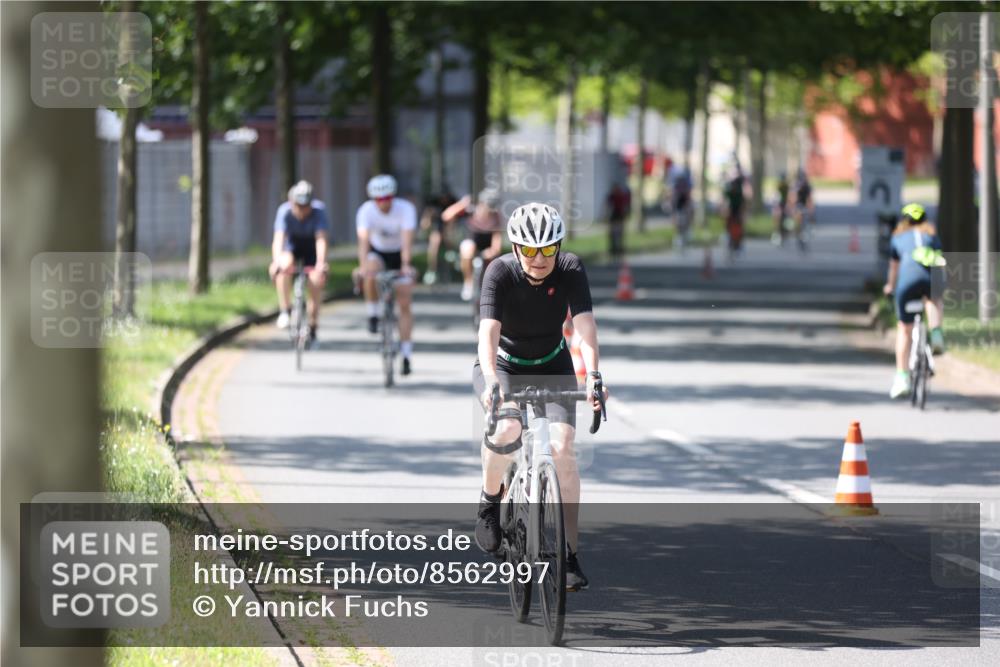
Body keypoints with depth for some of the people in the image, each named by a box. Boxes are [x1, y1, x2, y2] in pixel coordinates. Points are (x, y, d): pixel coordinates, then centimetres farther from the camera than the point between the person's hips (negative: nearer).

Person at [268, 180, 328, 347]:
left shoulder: (319, 210, -29)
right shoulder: (285, 211, -28)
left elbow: (321, 239, -38)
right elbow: (278, 238, -38)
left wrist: (321, 263, -53)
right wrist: (277, 261, -55)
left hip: (311, 247, 0)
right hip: (292, 245, 0)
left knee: (316, 282, -16)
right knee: (285, 266, -33)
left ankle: (312, 328, 0)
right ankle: (285, 311, -22)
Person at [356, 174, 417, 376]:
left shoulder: (406, 209, -26)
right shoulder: (366, 211, -23)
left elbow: (407, 240, -36)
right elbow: (363, 239, -34)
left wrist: (405, 265, -49)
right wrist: (363, 265, -50)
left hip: (399, 255, 0)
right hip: (378, 253, 1)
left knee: (405, 305, -7)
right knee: (371, 274, -36)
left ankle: (406, 356, -2)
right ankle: (373, 315, -13)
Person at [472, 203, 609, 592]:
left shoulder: (570, 270, -21)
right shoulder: (501, 272, -25)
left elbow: (585, 326, -31)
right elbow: (488, 331, -36)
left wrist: (593, 376, -47)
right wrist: (491, 381, -53)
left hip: (552, 367, 2)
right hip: (503, 366, -1)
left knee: (562, 448, -17)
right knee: (506, 429, -32)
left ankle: (569, 554, -10)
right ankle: (490, 498, -2)